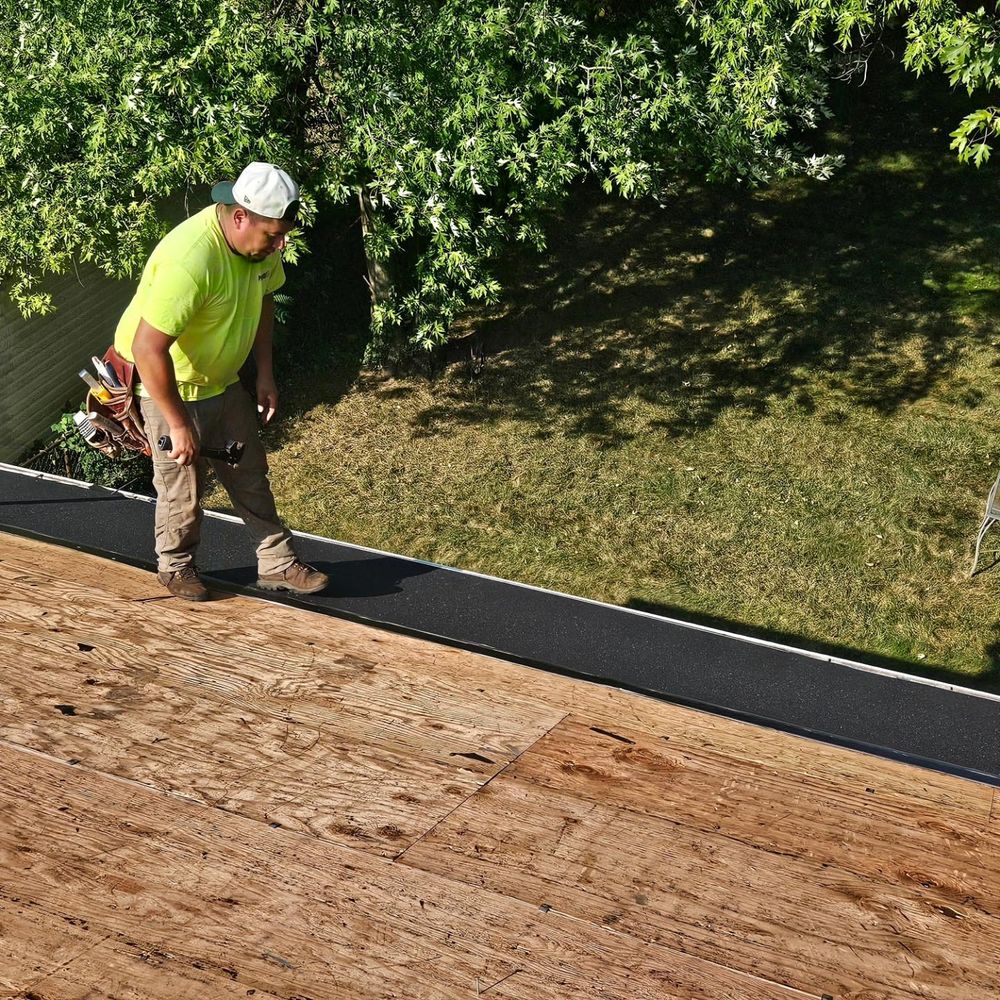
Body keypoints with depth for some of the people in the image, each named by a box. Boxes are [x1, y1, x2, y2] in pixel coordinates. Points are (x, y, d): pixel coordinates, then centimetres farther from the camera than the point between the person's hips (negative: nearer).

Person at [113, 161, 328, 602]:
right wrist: (178, 424, -30)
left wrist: (265, 373, 5)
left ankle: (277, 564, 25)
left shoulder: (260, 242, -11)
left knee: (250, 475, 13)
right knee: (182, 489, 8)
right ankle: (176, 568, 31)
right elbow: (148, 349, -36)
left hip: (222, 381, 7)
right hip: (169, 387, -7)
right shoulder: (190, 259, -37)